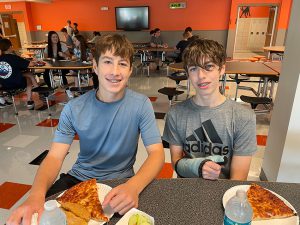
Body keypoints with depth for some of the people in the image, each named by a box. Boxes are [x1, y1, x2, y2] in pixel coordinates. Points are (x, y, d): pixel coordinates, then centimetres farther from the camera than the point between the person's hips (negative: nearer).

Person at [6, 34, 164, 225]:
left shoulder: (141, 104, -14)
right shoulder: (74, 108, -9)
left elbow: (157, 153, -18)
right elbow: (55, 156, -11)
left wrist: (133, 186, -38)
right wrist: (36, 194, -32)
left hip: (120, 183, -1)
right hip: (79, 178, 2)